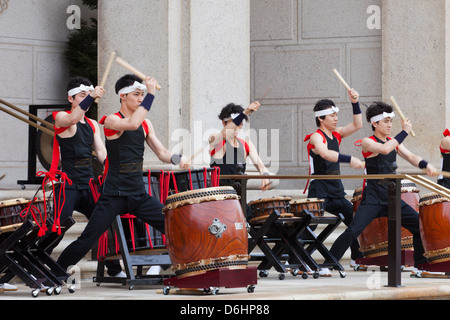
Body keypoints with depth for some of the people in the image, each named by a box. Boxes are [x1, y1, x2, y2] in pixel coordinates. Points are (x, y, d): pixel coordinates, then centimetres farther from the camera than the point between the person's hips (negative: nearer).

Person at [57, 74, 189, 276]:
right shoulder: (111, 121, -8)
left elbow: (161, 153, 11)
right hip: (114, 195, -6)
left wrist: (176, 159, -11)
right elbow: (132, 124, -29)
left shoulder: (146, 124, 12)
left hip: (139, 194, 6)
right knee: (86, 241, -8)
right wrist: (151, 94, -25)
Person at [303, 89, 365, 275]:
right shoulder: (316, 137, -13)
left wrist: (355, 103, 1)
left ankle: (357, 258, 25)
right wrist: (349, 160, -43)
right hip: (319, 193, -8)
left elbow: (357, 125, 13)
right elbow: (325, 154, -33)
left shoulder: (336, 135, 12)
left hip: (337, 192, 8)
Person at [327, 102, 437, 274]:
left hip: (392, 198, 7)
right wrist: (404, 131, -19)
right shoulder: (368, 142, -6)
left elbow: (411, 157, 3)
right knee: (353, 231, -18)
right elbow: (384, 149, -26)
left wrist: (425, 165, -18)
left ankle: (421, 264, 18)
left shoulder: (394, 143, 14)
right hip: (372, 199, -7)